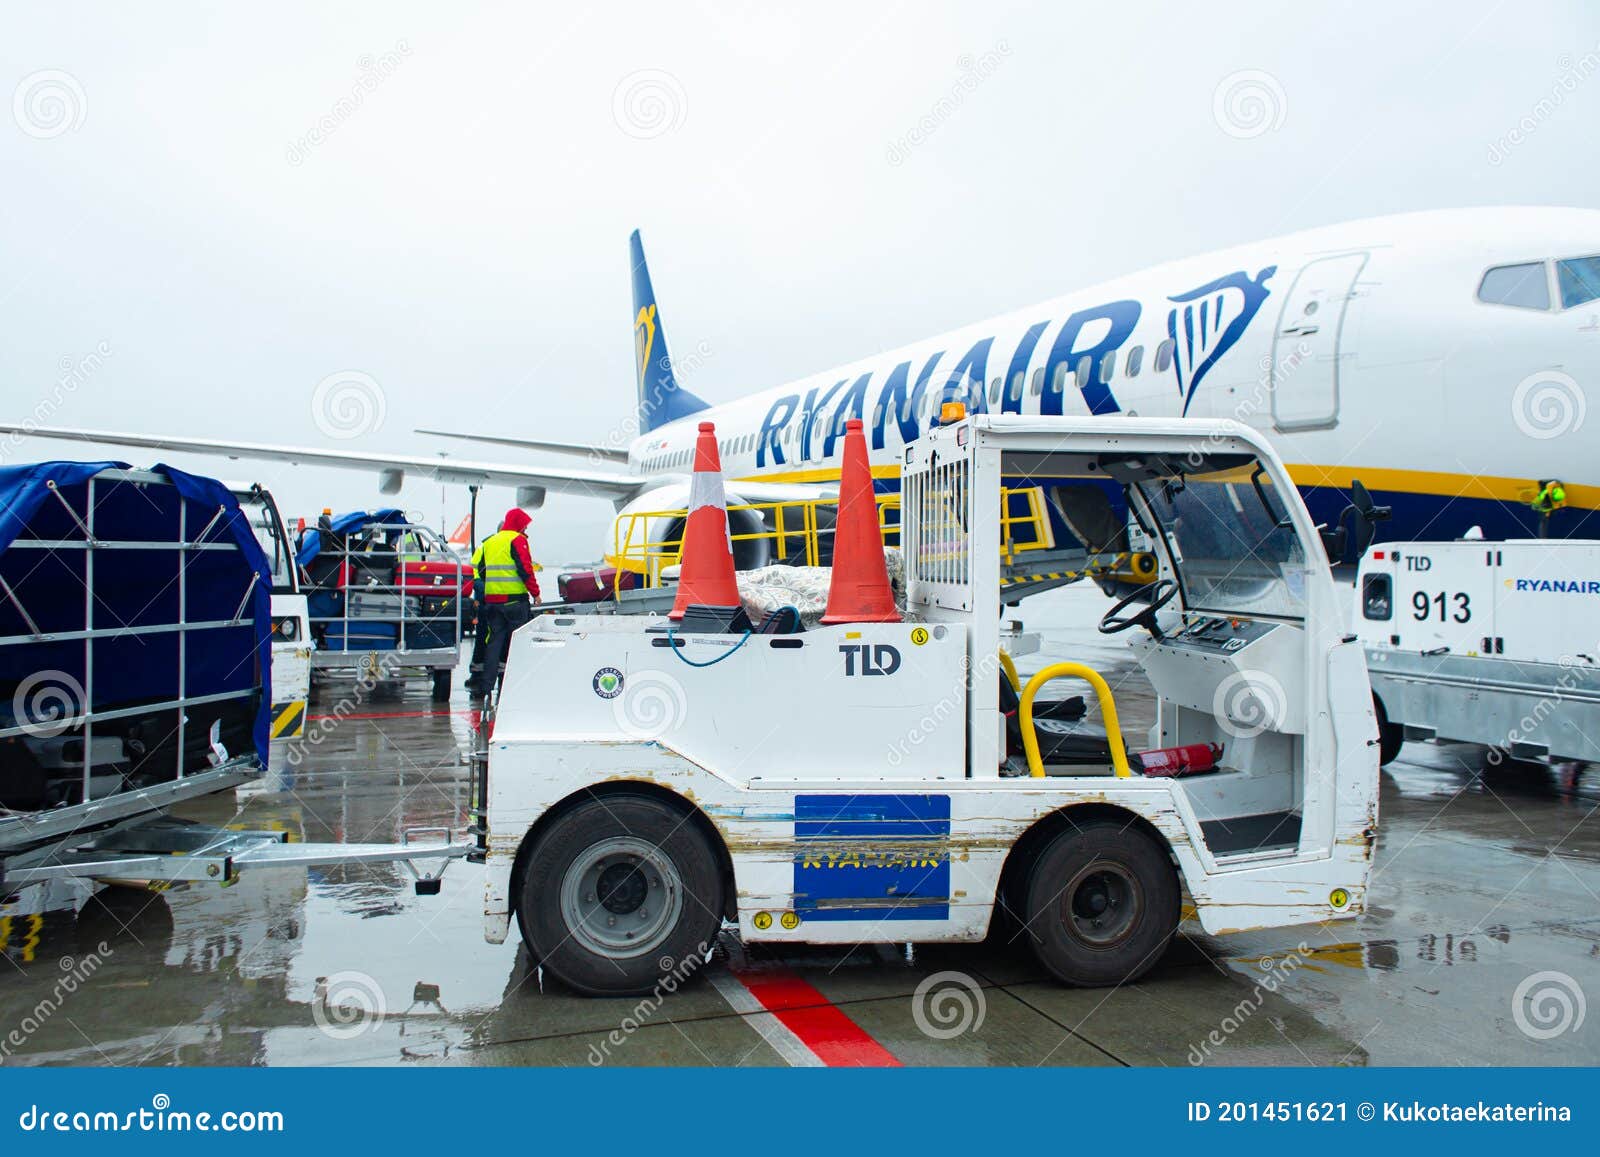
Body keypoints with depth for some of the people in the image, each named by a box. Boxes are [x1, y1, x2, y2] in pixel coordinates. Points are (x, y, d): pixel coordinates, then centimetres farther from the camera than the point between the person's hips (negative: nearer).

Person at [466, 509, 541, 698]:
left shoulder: (488, 543, 17)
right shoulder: (517, 540, -6)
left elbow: (479, 569, 18)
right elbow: (525, 569, -14)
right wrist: (535, 592, -9)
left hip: (491, 599, 7)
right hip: (515, 599, -7)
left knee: (493, 641, 9)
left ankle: (486, 684, 7)